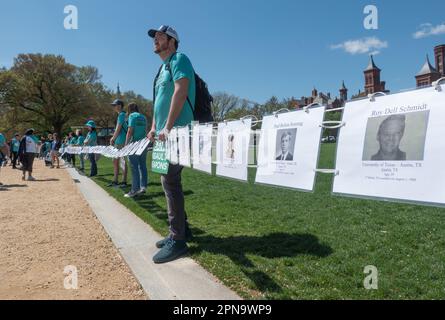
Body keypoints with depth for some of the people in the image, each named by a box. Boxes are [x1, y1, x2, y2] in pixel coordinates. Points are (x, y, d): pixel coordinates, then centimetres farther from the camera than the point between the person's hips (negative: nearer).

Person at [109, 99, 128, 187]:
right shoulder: (121, 115, 19)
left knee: (123, 161, -5)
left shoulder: (122, 115, -10)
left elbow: (118, 129, -13)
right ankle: (115, 181, 19)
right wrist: (113, 138, 16)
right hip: (118, 142, 10)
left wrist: (113, 139, -5)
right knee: (115, 161, 12)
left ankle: (124, 182, 1)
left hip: (121, 141, -10)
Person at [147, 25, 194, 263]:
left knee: (170, 182, -12)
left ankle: (178, 240, -6)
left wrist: (168, 127, -23)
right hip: (164, 134, 10)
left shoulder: (179, 60, -3)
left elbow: (180, 92, -18)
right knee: (170, 181, 11)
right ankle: (181, 229, 22)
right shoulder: (163, 68, 25)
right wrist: (154, 128, 15)